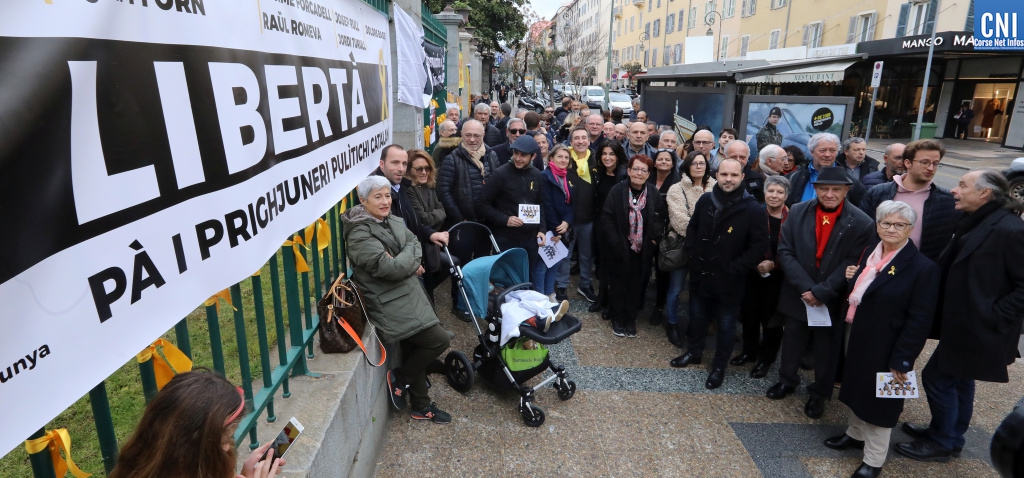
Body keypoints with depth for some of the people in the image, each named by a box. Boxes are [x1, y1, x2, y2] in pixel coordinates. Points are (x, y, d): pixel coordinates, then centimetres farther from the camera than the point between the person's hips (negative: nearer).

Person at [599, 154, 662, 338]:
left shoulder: (653, 193, -2)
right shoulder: (617, 190, -10)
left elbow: (659, 219, 2)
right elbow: (606, 218, -11)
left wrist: (654, 239, -10)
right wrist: (615, 243, -16)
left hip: (642, 250, 2)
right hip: (620, 249, -2)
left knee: (636, 285, 13)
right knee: (618, 283, 12)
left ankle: (630, 318, 31)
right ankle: (617, 317, 30)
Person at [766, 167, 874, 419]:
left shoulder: (861, 223, -12)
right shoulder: (797, 212, -5)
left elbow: (852, 264, -13)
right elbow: (785, 252, -8)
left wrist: (821, 292, -19)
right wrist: (805, 286, -17)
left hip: (833, 299, -2)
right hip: (798, 294, 2)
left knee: (827, 350, 13)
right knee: (791, 341, 19)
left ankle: (819, 393, 33)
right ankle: (787, 380, 41)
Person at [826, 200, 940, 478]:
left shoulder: (922, 267, -20)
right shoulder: (869, 253, 2)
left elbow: (919, 321, -19)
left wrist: (901, 360, -18)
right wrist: (852, 279, -2)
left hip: (886, 349, -6)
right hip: (859, 339, 6)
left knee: (880, 400, 10)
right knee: (858, 389, 22)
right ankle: (856, 434, 45)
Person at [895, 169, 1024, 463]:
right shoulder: (975, 224, 6)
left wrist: (994, 316, -19)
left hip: (977, 328, -9)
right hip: (964, 323, 9)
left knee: (937, 377, 2)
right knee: (958, 380, 22)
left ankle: (941, 443, 22)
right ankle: (950, 436, 40)